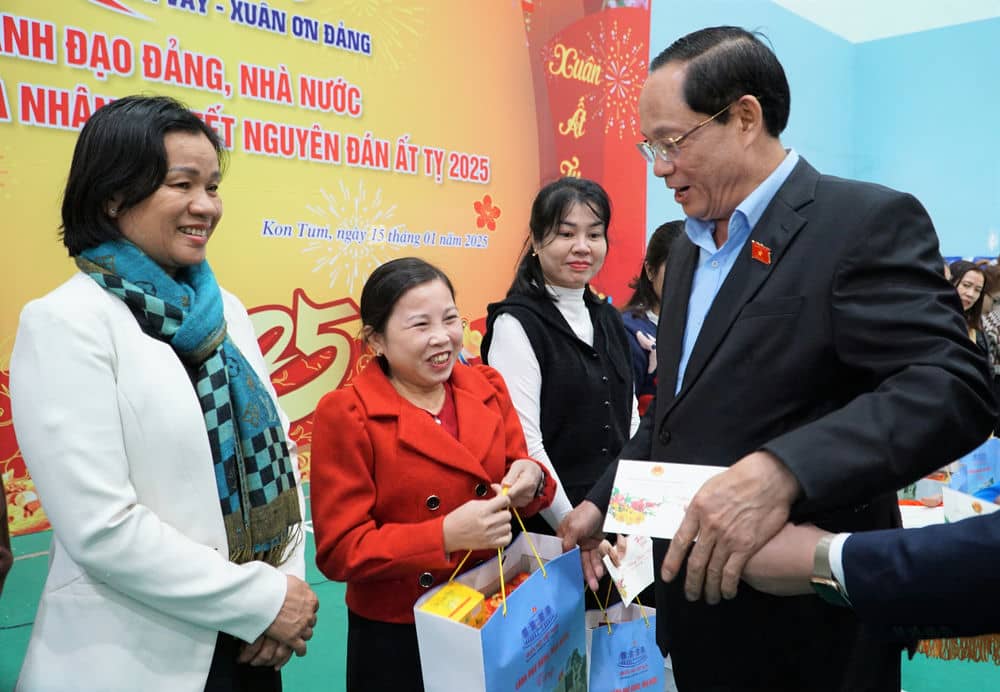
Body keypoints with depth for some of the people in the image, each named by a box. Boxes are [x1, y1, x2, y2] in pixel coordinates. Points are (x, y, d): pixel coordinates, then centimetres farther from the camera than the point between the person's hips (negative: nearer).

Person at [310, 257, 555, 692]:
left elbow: (520, 476, 5)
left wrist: (530, 483, -17)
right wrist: (445, 536, -27)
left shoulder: (488, 388, -2)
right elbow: (339, 550, -16)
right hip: (396, 637, -4)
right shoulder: (345, 414, -16)